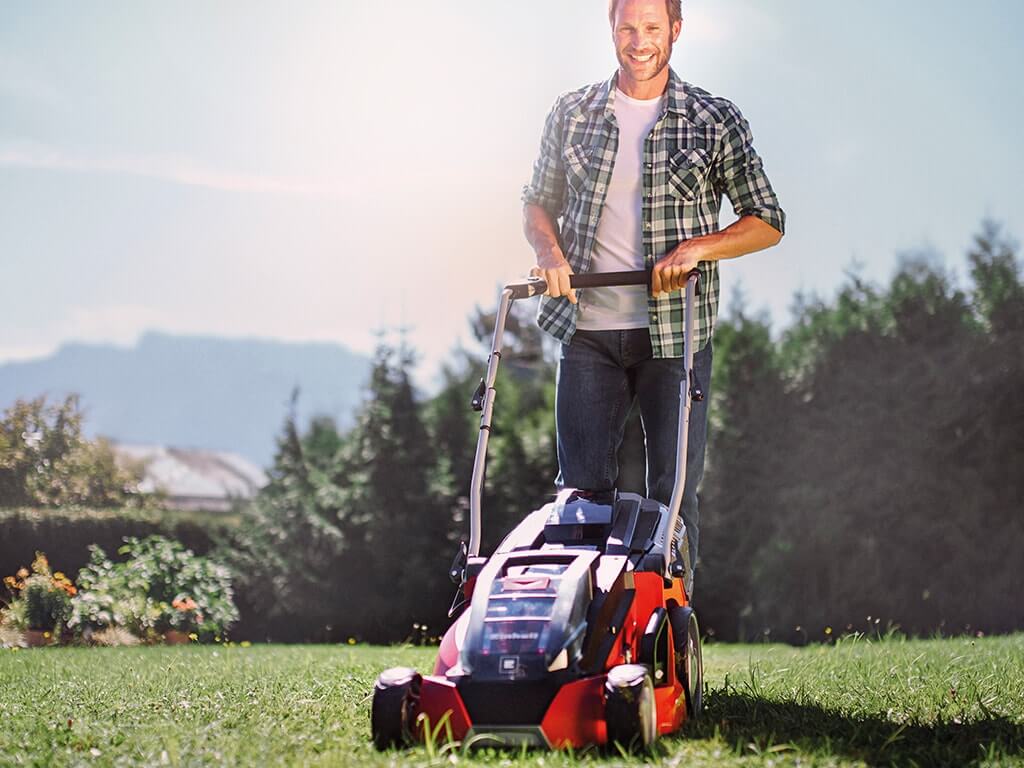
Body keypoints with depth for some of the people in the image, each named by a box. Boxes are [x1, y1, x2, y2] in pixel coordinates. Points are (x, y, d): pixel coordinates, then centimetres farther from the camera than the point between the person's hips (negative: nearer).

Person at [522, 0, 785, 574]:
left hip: (675, 333, -2)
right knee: (583, 488, 2)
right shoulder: (572, 113, 8)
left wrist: (698, 247, -13)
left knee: (674, 492, 0)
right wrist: (550, 251, -3)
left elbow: (768, 221, 3)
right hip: (587, 331, 2)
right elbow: (539, 202, 18)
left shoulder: (715, 120, 1)